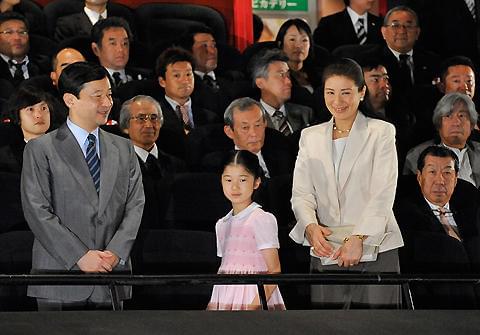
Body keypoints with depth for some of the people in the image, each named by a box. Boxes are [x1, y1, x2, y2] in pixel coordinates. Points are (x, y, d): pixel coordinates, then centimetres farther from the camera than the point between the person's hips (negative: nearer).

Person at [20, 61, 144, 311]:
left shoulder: (123, 149, 15)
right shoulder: (40, 150, 1)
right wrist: (80, 257, -14)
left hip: (112, 278, 3)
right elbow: (38, 212, -7)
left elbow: (135, 205, 8)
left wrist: (116, 252, -9)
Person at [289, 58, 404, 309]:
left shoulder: (381, 133, 4)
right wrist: (310, 227, -14)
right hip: (325, 254, 3)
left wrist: (358, 239, -17)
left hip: (374, 250, -3)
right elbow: (301, 193, 7)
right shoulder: (310, 137, 16)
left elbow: (383, 193, -5)